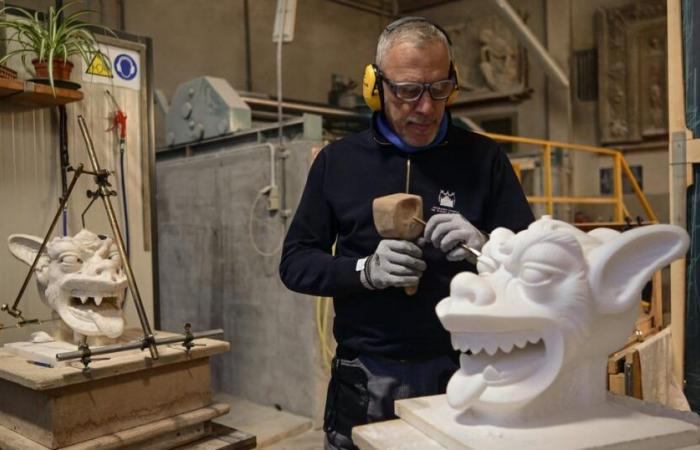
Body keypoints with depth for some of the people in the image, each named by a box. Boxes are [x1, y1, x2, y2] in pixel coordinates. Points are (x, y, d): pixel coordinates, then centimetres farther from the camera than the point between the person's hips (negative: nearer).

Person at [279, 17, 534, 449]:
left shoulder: (484, 158, 0)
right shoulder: (337, 161, 2)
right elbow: (295, 262, 2)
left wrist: (485, 248, -20)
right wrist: (364, 270, -16)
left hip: (463, 371, 0)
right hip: (366, 379, 1)